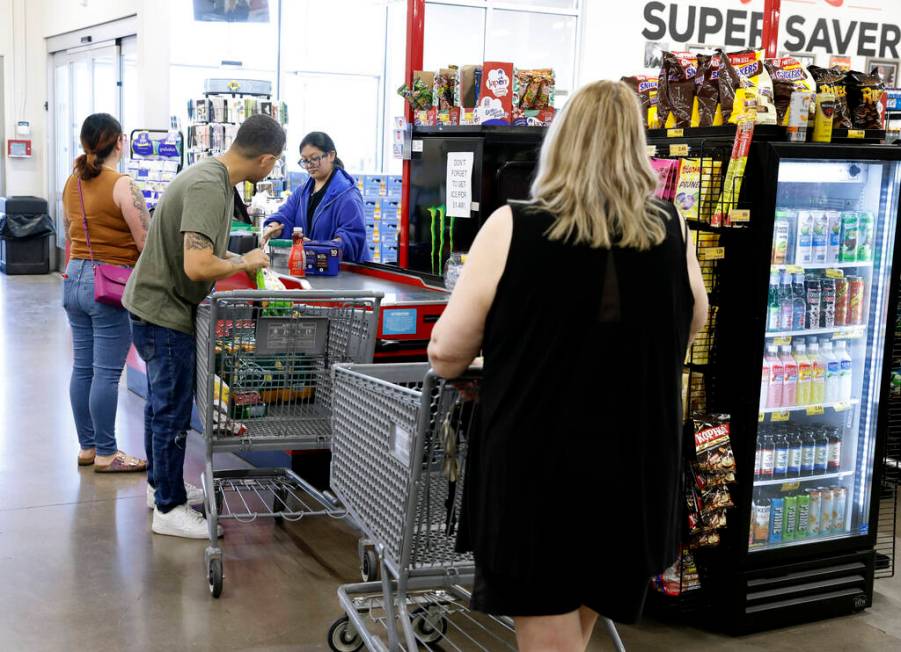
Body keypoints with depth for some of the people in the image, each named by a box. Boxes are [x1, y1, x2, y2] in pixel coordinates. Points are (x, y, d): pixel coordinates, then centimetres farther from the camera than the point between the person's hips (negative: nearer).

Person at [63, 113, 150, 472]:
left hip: (74, 279, 8)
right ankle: (106, 454, 7)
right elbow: (147, 243, -15)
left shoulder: (72, 183, 8)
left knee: (82, 367, 13)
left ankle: (87, 446, 23)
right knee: (107, 372, -1)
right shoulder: (122, 186, -15)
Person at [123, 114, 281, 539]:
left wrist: (241, 259, 9)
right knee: (172, 410, -1)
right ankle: (169, 508, 10)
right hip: (165, 312, -10)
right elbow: (197, 266, -33)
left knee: (163, 403, 21)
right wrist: (245, 263, -17)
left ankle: (160, 484, 35)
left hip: (158, 306, 10)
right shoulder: (208, 187, -26)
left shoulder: (215, 176, 5)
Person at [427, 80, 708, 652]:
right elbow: (693, 323, 14)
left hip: (537, 469, -3)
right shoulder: (672, 231, -4)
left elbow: (447, 353, -9)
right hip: (636, 473, 4)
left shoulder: (512, 229, -14)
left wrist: (449, 367, 13)